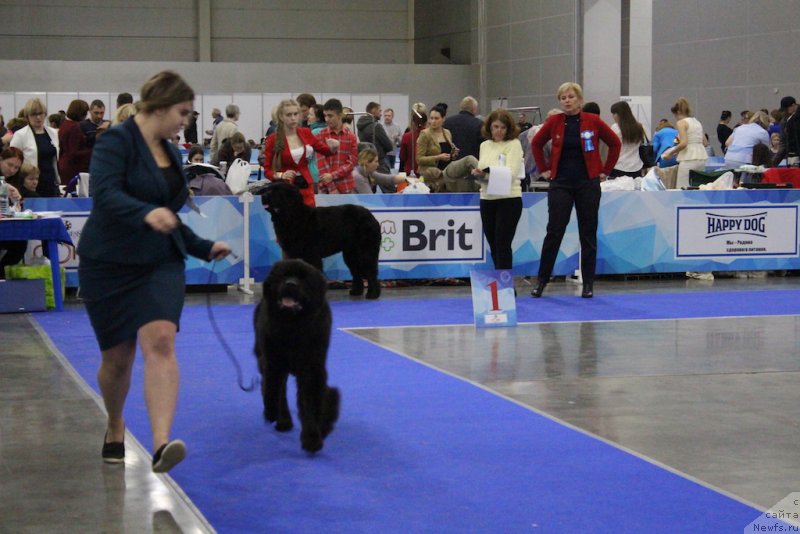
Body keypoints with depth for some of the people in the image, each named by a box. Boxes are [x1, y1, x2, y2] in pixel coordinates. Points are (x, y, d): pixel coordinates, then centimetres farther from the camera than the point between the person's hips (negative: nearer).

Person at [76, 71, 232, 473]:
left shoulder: (170, 153, 12)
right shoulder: (116, 142, -10)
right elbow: (105, 194, -27)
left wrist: (204, 248, 23)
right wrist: (146, 214, -42)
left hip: (160, 264, 5)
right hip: (110, 264, -4)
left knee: (160, 342, -18)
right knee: (117, 357, 6)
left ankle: (161, 444, -29)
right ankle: (115, 428, 36)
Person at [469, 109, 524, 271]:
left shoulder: (514, 144, -5)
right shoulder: (485, 145, 13)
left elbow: (510, 173, -15)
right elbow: (482, 171, 14)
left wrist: (486, 174, -24)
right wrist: (478, 174, -9)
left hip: (508, 199, -6)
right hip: (487, 199, 6)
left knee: (502, 245, -8)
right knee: (493, 246, 11)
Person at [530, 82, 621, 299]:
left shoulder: (593, 122, -2)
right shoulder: (554, 122, 1)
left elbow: (615, 143, 8)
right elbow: (536, 144, 15)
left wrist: (605, 170, 5)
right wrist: (544, 169, 9)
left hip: (588, 183, 0)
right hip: (560, 183, 0)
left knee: (588, 234, 4)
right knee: (554, 232, -3)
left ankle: (588, 284, 10)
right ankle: (542, 281, 3)